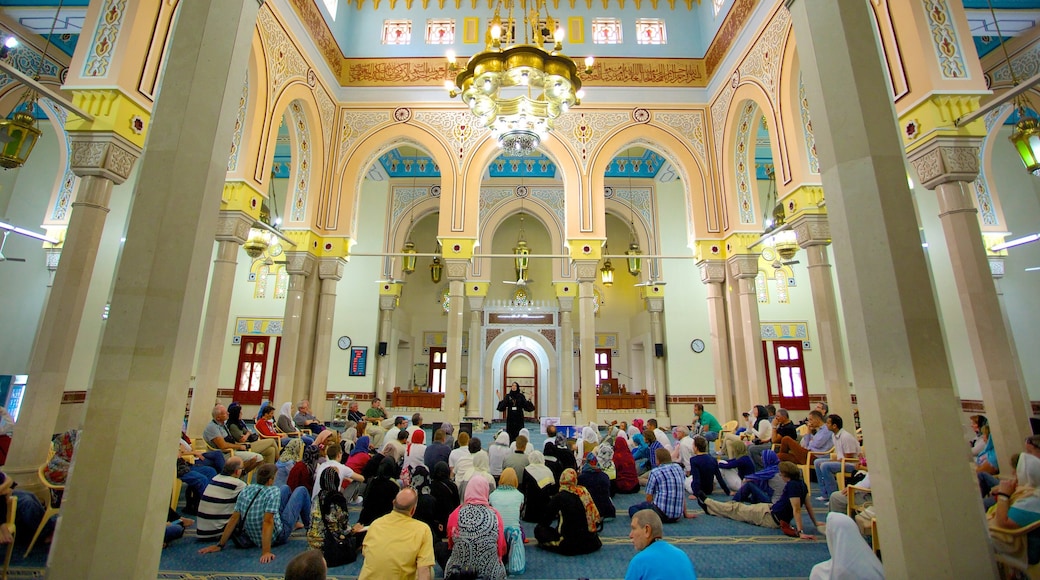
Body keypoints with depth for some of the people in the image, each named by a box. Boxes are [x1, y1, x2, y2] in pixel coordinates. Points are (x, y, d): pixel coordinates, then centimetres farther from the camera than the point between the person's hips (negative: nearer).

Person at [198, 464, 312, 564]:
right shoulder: (273, 492, -33)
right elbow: (268, 522, -38)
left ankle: (297, 521, 43)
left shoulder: (245, 491, -13)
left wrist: (220, 545, -3)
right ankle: (308, 523, 32)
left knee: (286, 489, 21)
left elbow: (234, 519, -11)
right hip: (277, 538, -6)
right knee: (301, 491, 7)